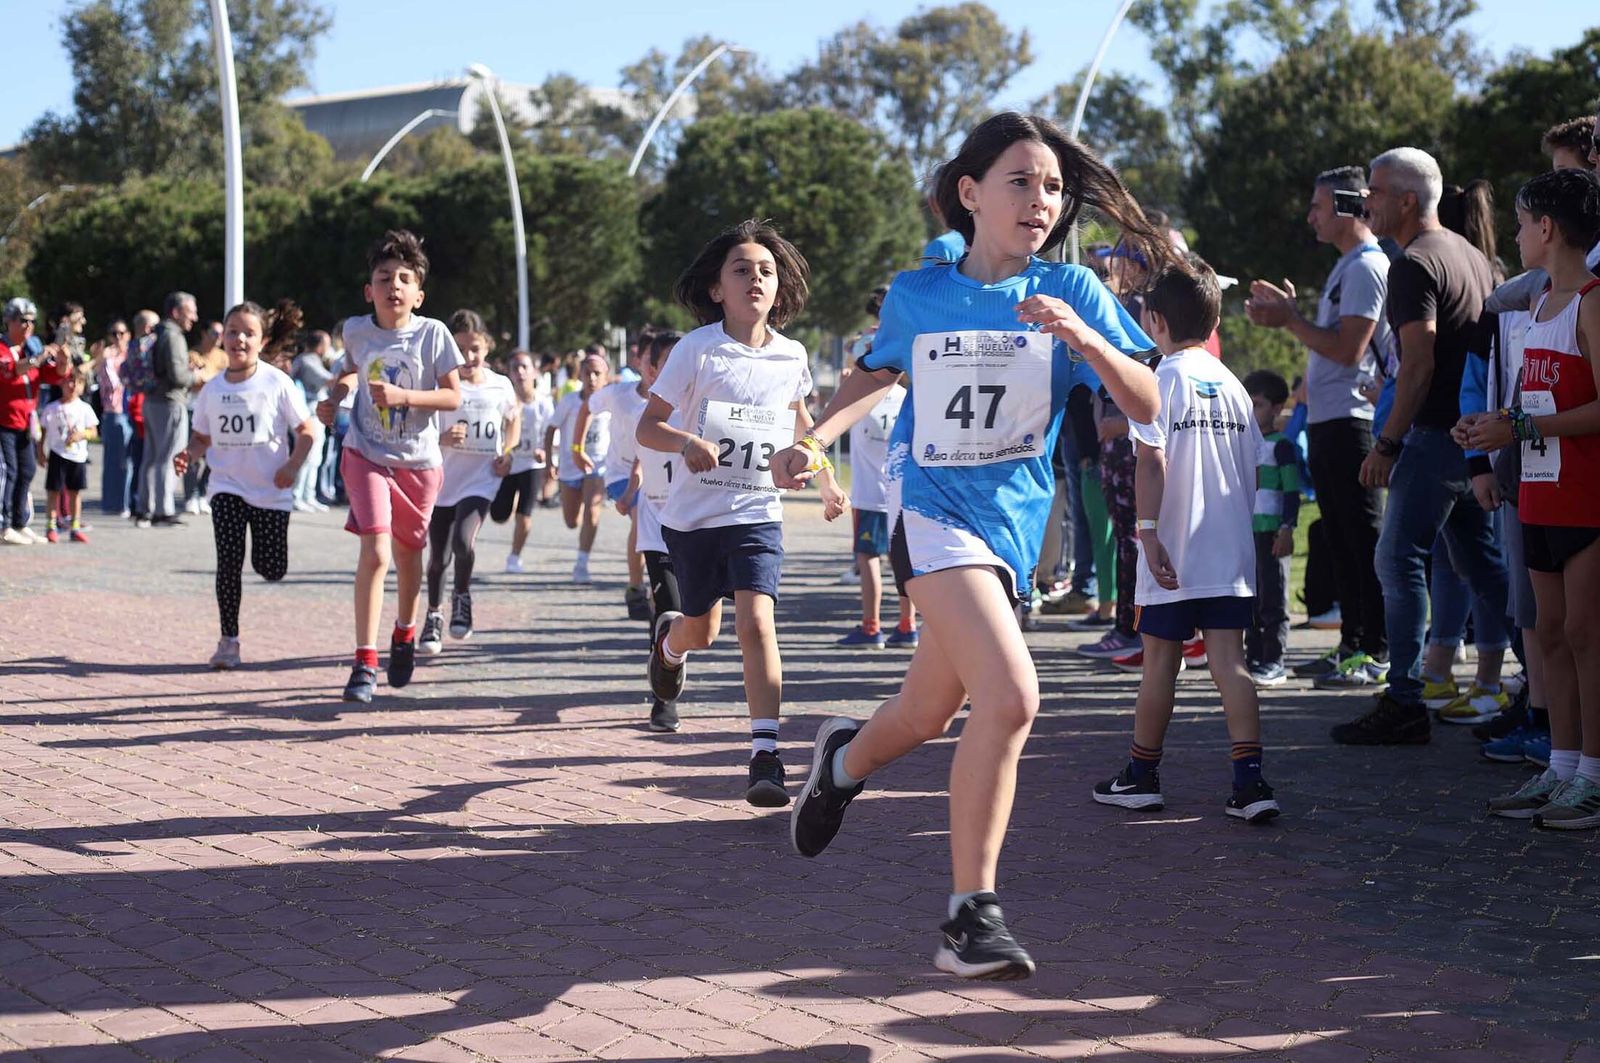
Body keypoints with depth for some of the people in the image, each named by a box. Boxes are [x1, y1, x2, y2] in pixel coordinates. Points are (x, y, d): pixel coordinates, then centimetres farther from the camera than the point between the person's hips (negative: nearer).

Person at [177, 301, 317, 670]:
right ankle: (228, 640, -4)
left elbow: (306, 431, -3)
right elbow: (202, 437, 13)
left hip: (272, 489, -1)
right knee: (229, 560, -13)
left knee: (270, 569, 0)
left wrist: (292, 466, -18)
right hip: (228, 486, 2)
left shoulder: (277, 384, -7)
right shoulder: (212, 389, 3)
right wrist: (189, 456, -9)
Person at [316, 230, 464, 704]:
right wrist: (334, 396, 2)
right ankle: (365, 661, -14)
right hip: (367, 455, 0)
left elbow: (453, 396, -10)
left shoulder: (432, 333, -10)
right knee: (375, 551, -17)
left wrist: (403, 396, -23)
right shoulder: (356, 330, -2)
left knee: (407, 553, 16)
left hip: (418, 460, 0)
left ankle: (405, 633, 44)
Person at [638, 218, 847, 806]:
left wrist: (827, 481, 17)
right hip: (694, 514, -1)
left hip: (757, 514, 1)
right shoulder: (696, 350, -11)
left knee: (756, 621, -19)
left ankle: (766, 756, -18)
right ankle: (669, 638, 54)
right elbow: (646, 427, -10)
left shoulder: (791, 356, -1)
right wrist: (687, 442, -29)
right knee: (702, 630, 15)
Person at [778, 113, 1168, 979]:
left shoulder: (1071, 290, -2)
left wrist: (1083, 339, -25)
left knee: (926, 717, 13)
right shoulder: (915, 295, 1)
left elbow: (1145, 406, -9)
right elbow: (878, 372, 22)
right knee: (1010, 694, -23)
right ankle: (970, 913, -14)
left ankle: (843, 761, 50)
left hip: (1012, 519, 3)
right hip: (930, 507, -3)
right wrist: (815, 436, 8)